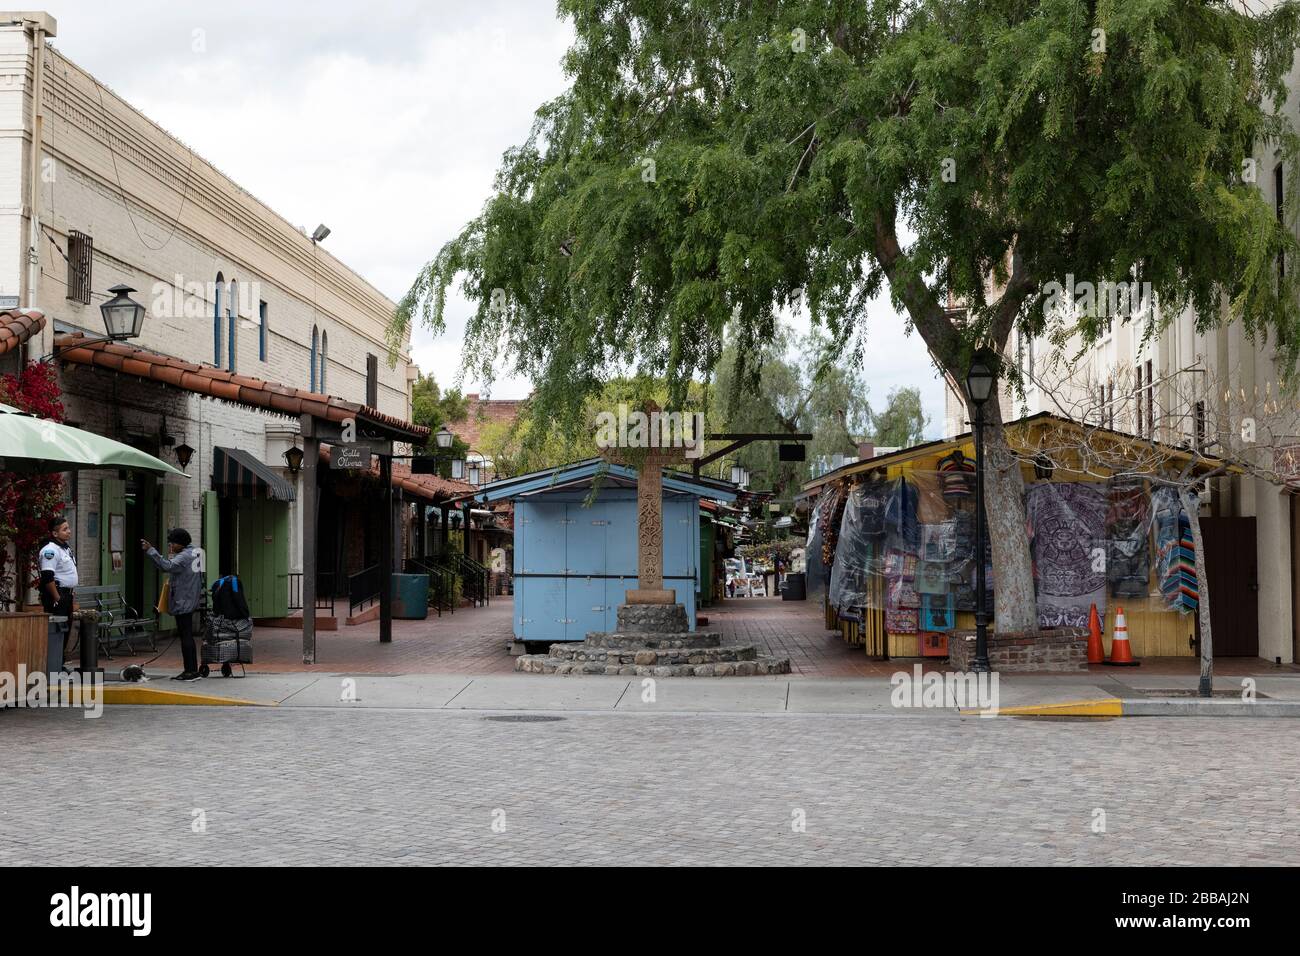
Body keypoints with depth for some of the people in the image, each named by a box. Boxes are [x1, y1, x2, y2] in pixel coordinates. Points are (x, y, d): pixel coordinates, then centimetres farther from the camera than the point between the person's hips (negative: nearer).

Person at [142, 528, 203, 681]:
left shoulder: (184, 557, -15)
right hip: (190, 602, 11)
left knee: (186, 636, -8)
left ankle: (191, 671, -8)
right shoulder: (193, 553, 15)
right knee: (187, 636, 14)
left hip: (183, 603, -11)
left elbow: (167, 566, -31)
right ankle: (192, 670, 18)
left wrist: (151, 550, -30)